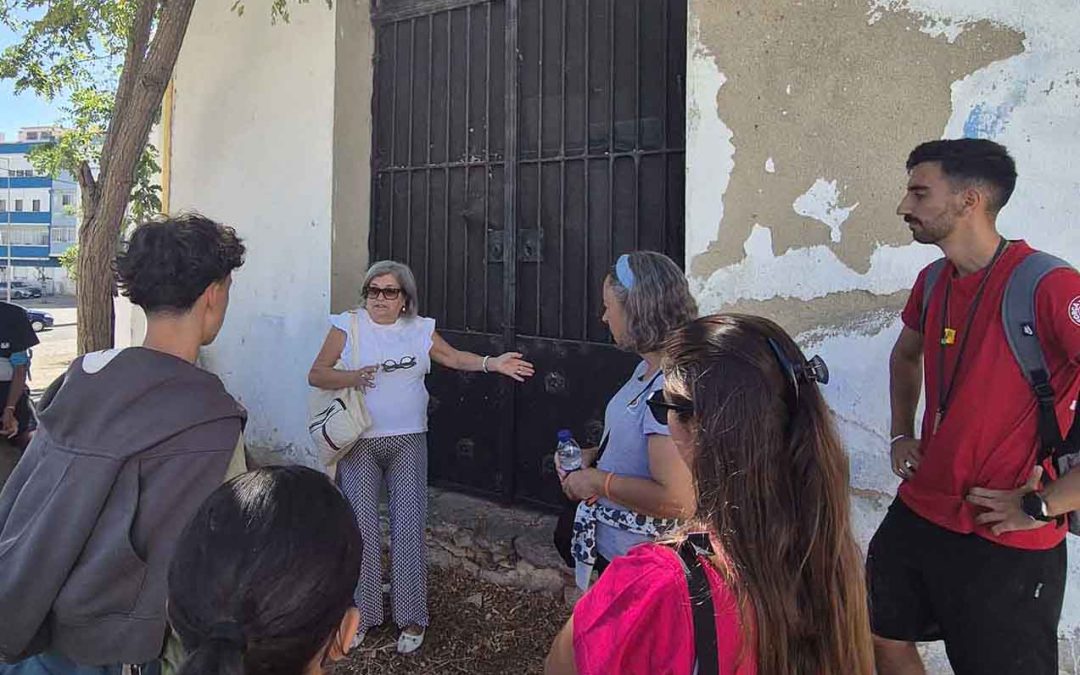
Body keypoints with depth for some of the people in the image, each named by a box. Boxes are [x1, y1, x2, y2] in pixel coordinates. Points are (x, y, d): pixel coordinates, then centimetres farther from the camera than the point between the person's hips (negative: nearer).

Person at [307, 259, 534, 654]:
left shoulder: (419, 329, 6)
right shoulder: (348, 326, -2)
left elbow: (455, 358, 10)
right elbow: (316, 374, -6)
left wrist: (492, 363, -4)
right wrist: (353, 377, -24)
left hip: (408, 442, 1)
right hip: (360, 443, -1)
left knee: (408, 527, 0)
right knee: (363, 527, 1)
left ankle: (411, 618, 11)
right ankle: (361, 614, 16)